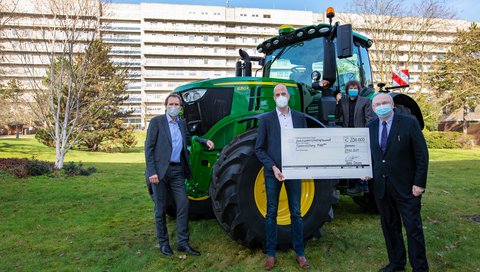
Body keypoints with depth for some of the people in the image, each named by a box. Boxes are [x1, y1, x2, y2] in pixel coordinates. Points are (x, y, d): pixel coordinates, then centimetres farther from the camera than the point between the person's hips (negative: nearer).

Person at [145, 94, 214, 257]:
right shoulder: (156, 122, -4)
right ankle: (163, 243, 19)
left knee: (183, 205, 2)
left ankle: (183, 242, 12)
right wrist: (151, 171, -15)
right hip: (160, 171, -5)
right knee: (160, 208, 5)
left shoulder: (182, 123, 13)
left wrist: (205, 141, 13)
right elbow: (149, 147, -7)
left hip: (177, 171, 5)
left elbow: (188, 138, 31)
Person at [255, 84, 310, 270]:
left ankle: (299, 253, 21)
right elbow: (259, 149, -1)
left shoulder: (300, 117, 7)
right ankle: (271, 254, 18)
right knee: (271, 213, 7)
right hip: (273, 172, -1)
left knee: (296, 213, 9)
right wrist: (273, 167, -12)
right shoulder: (266, 119, 0)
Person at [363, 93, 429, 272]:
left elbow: (422, 154, -8)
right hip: (381, 187, 5)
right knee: (389, 226, 15)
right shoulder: (371, 128, 7)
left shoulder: (409, 123, -7)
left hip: (406, 187, -5)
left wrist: (419, 183, -12)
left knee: (413, 228, 3)